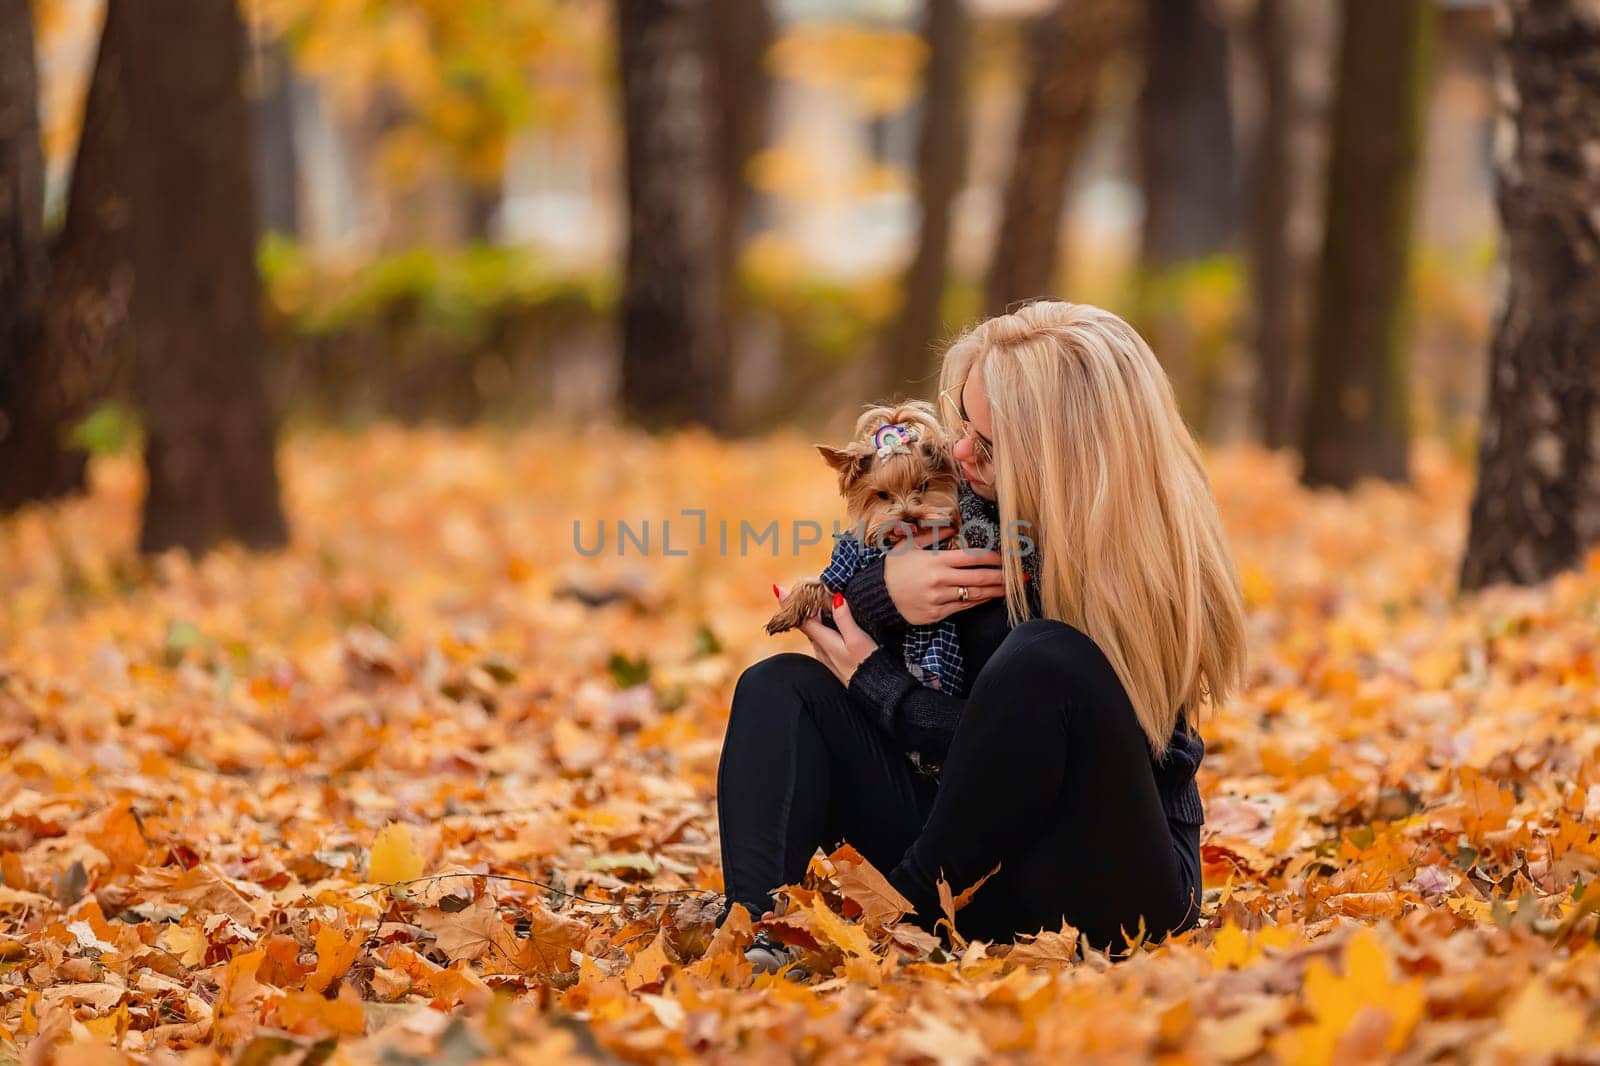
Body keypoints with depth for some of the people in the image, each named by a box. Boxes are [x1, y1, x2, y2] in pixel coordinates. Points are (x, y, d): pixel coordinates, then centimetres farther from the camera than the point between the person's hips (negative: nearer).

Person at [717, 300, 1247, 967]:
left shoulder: (1140, 571, -18)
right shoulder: (982, 512, 1)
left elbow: (1020, 757, -17)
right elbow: (824, 614, 9)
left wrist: (873, 682, -10)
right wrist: (880, 592, -15)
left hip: (1114, 889, -7)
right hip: (986, 849, 7)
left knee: (1044, 661, -32)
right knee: (785, 687, -6)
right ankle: (756, 933, -32)